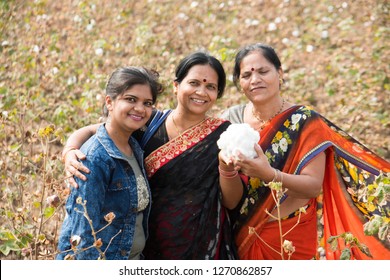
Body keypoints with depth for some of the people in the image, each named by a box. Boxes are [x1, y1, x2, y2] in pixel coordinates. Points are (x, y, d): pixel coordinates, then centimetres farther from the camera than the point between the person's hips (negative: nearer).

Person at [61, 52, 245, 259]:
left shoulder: (221, 134, -8)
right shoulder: (150, 124, -5)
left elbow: (231, 202, -7)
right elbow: (89, 131, -4)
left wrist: (227, 168, -26)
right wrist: (70, 152, -25)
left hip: (202, 248, -1)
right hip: (150, 247, 1)